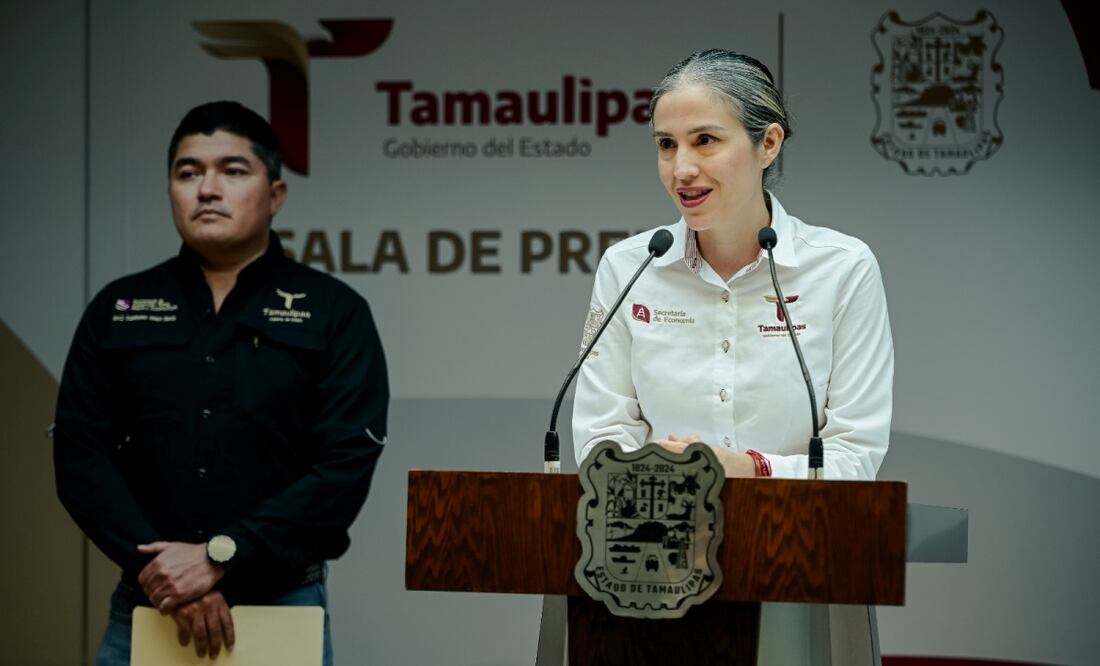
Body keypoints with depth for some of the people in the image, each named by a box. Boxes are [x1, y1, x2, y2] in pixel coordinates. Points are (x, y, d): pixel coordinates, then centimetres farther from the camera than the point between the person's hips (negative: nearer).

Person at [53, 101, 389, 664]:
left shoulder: (334, 313, 0)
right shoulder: (117, 311, 7)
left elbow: (346, 465, -10)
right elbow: (80, 455, 0)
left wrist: (219, 558, -17)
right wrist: (163, 571, -13)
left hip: (284, 604, -2)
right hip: (146, 603, 2)